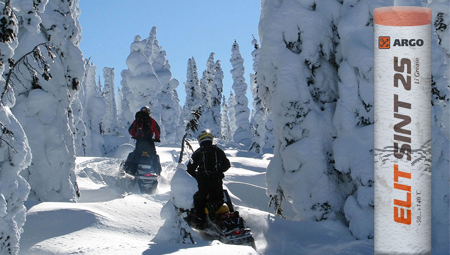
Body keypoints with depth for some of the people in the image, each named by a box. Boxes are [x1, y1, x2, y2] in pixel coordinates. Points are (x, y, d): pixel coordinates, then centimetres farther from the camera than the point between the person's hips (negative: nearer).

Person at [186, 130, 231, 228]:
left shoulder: (198, 153, -1)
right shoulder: (218, 151, 5)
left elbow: (190, 169, -1)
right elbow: (227, 164, 13)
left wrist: (196, 176, 17)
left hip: (203, 181, -2)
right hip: (217, 181, 2)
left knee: (199, 200, 8)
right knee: (218, 200, 13)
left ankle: (198, 221, 3)